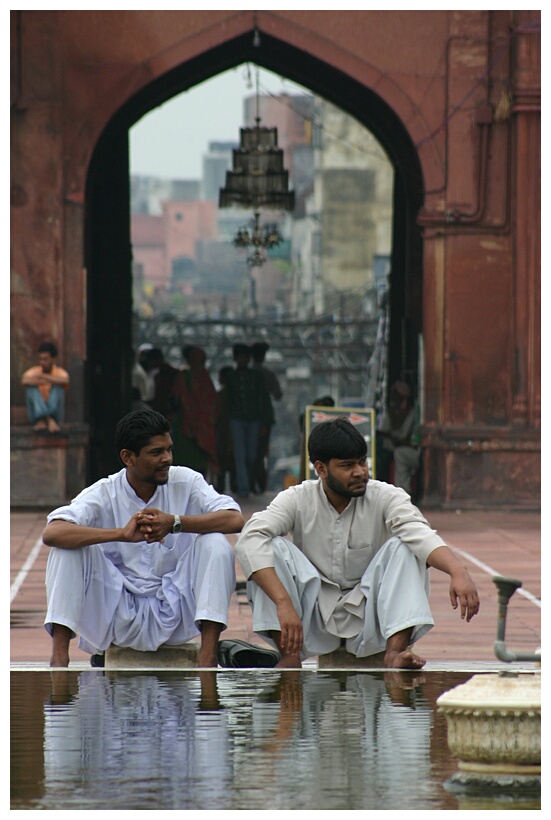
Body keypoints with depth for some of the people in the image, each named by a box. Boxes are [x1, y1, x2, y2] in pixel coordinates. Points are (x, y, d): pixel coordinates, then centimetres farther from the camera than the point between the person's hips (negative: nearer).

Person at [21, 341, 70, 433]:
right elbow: (24, 381, -24)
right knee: (31, 387, -21)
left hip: (55, 412, -1)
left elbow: (65, 381, -31)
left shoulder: (60, 372, -5)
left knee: (58, 387, -21)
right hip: (37, 413, 1)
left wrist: (42, 376, -28)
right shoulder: (34, 371, -1)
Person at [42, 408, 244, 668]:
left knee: (215, 544, -20)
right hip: (118, 615, -1)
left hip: (173, 615, 1)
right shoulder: (103, 494, -6)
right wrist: (122, 534, -36)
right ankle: (59, 660, -25)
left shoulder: (185, 482, -1)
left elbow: (234, 519, -16)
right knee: (68, 545, -20)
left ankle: (207, 660, -26)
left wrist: (175, 523, -30)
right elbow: (51, 533, -24)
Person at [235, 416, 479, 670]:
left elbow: (419, 534, -26)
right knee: (273, 547, -20)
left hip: (368, 622, 0)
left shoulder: (385, 497, -7)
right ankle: (290, 657, -24)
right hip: (313, 624, 0)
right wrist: (284, 604, -38)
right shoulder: (297, 500, -8)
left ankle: (394, 652, -33)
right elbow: (250, 539, -24)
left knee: (401, 547, -21)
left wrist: (457, 570, -48)